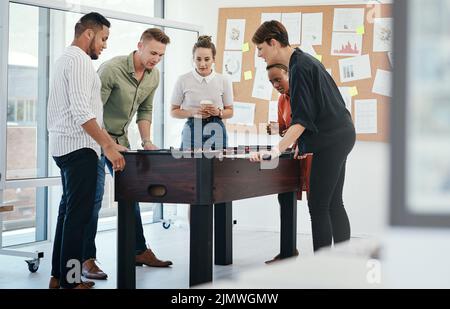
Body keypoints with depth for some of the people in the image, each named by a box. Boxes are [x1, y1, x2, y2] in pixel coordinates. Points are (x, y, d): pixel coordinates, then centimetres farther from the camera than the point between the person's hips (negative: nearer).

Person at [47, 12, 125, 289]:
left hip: (64, 146, 11)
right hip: (79, 146, -11)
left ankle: (59, 276, 17)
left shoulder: (66, 58, 20)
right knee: (79, 213, -9)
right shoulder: (80, 60, -12)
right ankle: (70, 281, -8)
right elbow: (81, 111, -22)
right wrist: (108, 146, -22)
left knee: (69, 210, 13)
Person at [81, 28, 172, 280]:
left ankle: (139, 251, 21)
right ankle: (88, 259, -4)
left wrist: (146, 141, 1)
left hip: (121, 139, 7)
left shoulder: (154, 76, 0)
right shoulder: (112, 69, -23)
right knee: (93, 198, -10)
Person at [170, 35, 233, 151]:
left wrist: (218, 112, -9)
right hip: (192, 131, -1)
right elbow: (174, 112, 6)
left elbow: (230, 111, 12)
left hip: (215, 132, 1)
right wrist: (193, 112, -11)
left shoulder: (224, 81, 3)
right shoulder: (183, 80, 0)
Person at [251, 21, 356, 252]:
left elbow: (302, 118, -24)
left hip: (331, 140, -10)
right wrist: (302, 143, 21)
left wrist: (276, 151, -29)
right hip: (339, 136, 10)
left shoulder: (300, 68, -17)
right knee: (333, 204, 13)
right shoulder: (305, 61, 14)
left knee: (318, 206, -7)